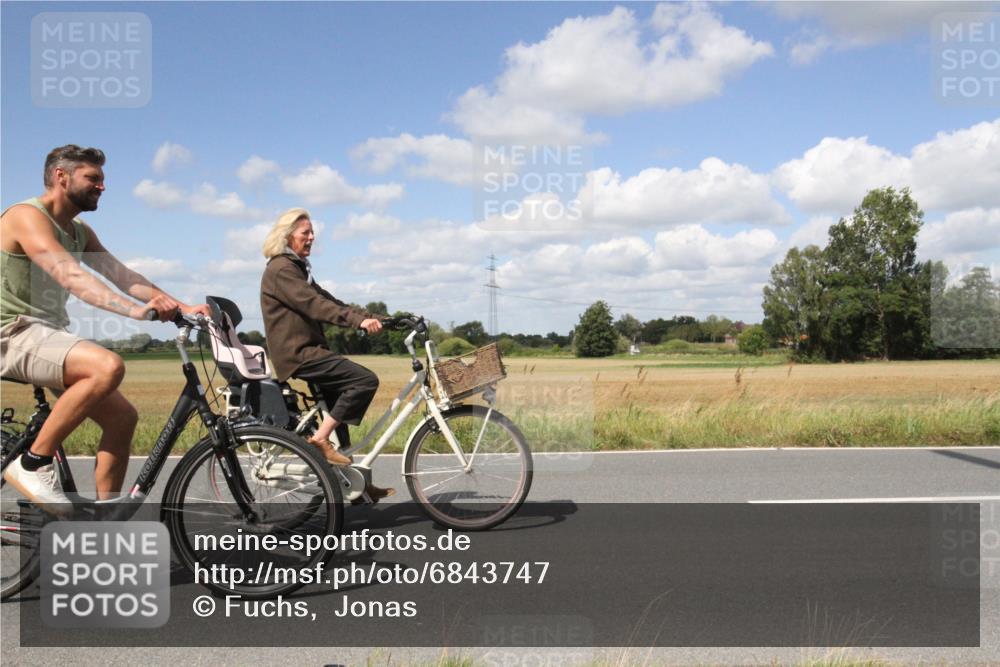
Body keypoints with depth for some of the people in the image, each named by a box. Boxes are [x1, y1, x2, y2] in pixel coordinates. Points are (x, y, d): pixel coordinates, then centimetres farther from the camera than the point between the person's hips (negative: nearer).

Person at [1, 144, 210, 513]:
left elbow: (122, 276, 6)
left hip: (49, 334, 9)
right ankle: (32, 463, -18)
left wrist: (182, 306, -7)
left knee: (122, 417, 0)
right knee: (108, 366, -33)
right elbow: (71, 277, -29)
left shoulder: (80, 232, 16)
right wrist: (134, 310, -41)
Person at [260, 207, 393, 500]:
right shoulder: (280, 269, -11)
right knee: (365, 379, -20)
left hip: (307, 350, 10)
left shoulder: (297, 268, 21)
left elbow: (328, 301, 14)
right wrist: (359, 320, -30)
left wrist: (370, 317, 3)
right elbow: (315, 305, -23)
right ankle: (320, 439, -14)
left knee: (337, 403, 13)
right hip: (298, 353, -10)